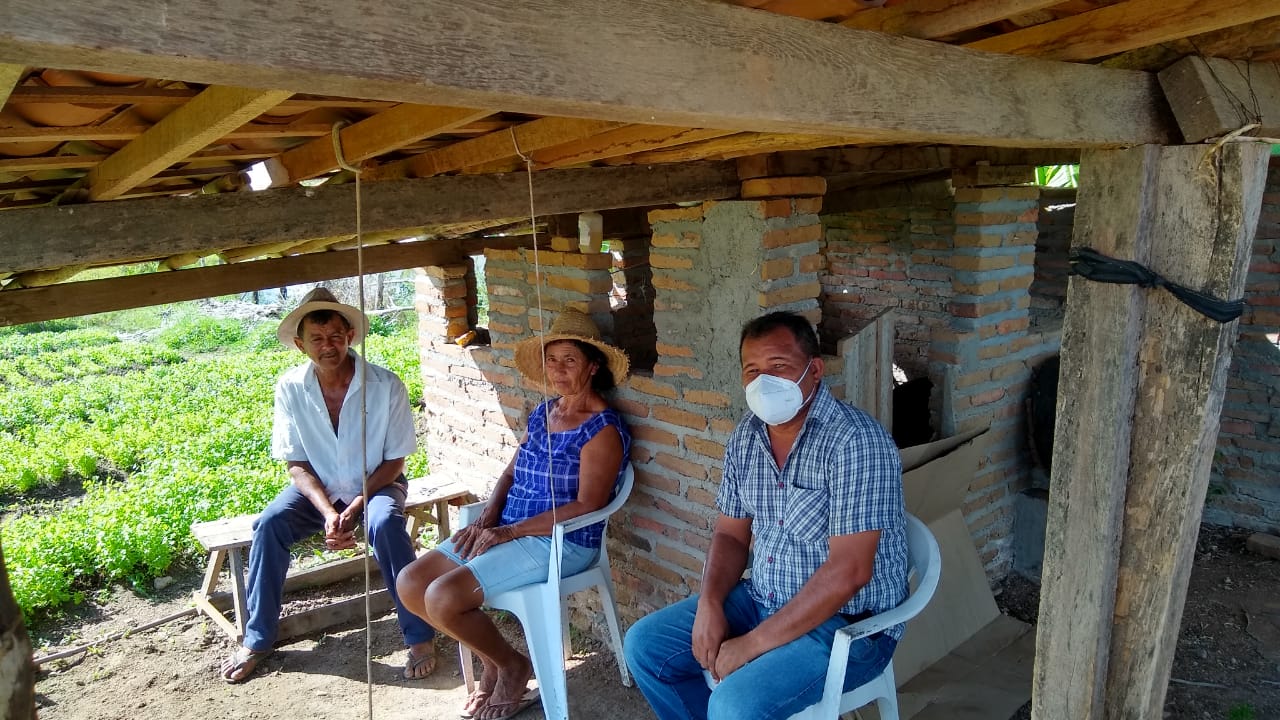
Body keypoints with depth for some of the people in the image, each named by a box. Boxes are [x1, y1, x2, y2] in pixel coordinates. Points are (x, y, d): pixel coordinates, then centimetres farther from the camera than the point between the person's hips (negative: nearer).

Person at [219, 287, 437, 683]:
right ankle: (256, 639, -4)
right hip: (317, 488, 3)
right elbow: (296, 464, -7)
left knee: (385, 524, -33)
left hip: (376, 484, -2)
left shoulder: (385, 385, -19)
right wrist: (328, 511, -23)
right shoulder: (290, 388, -12)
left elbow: (394, 462, -11)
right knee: (269, 524, -23)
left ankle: (420, 636, -19)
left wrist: (353, 509, -23)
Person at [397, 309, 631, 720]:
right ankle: (491, 657, 15)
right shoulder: (542, 413, 11)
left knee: (443, 598, -22)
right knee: (410, 584, -1)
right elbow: (511, 474, 14)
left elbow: (587, 506, -19)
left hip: (561, 543, -8)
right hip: (508, 532, 8)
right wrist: (486, 520, -6)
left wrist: (509, 531, -19)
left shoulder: (603, 429, -14)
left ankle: (512, 666, 6)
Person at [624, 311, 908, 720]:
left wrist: (753, 644, -23)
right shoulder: (745, 438, 1)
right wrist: (709, 604, -10)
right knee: (644, 646, 3)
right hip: (762, 601, 7)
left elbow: (848, 571, -27)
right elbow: (731, 535, 9)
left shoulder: (855, 441, -23)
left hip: (849, 623, -7)